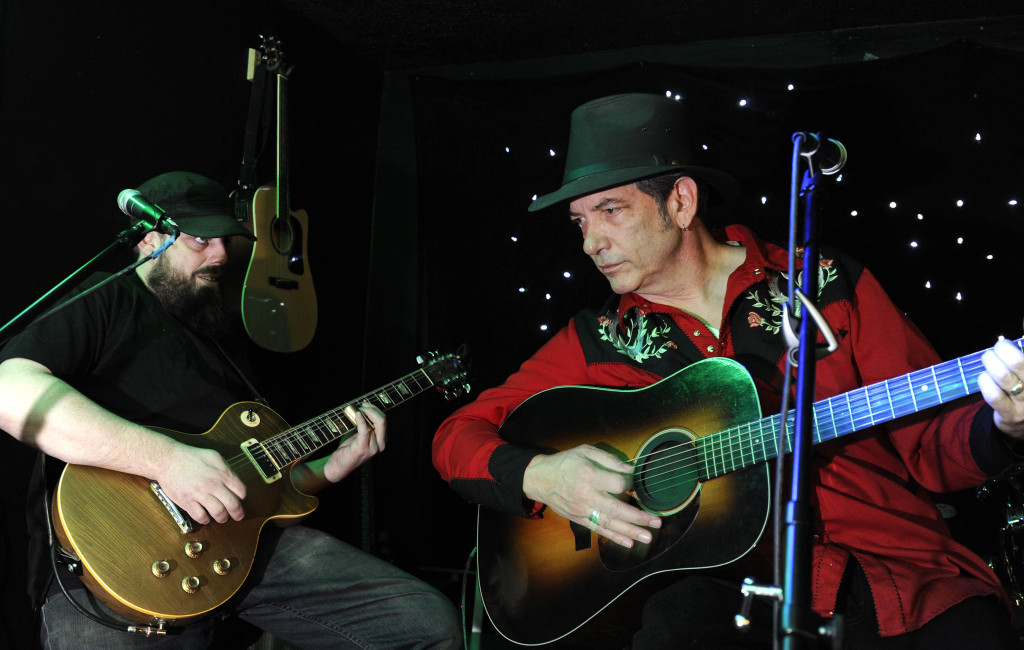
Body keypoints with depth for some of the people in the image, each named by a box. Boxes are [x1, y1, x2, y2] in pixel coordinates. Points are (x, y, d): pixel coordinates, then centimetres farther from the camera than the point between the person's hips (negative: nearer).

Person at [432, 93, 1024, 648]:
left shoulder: (829, 284, 7)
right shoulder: (598, 340, 9)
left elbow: (928, 447, 6)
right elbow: (460, 433, 9)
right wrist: (538, 476, -10)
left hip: (897, 568, 1)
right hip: (737, 580, -1)